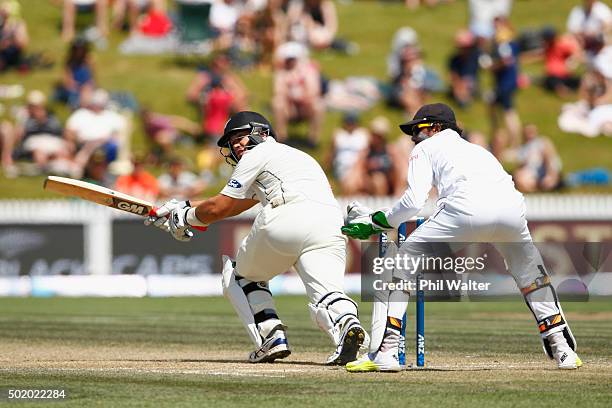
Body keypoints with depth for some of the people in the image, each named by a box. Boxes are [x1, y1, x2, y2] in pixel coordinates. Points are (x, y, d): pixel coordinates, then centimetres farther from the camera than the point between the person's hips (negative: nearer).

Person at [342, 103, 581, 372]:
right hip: (512, 205, 5)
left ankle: (384, 352, -3)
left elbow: (414, 201, 10)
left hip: (468, 207, -5)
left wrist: (377, 222, 25)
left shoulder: (426, 148, 26)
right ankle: (563, 350, 25)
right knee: (528, 270, 31)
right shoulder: (477, 149, 43)